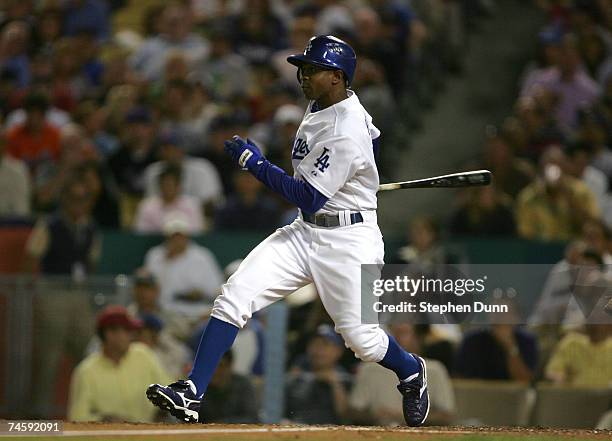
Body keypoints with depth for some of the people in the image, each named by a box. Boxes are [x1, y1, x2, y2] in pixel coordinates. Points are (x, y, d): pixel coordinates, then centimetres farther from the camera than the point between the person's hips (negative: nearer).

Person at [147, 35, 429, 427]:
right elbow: (370, 135, 25)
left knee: (360, 336, 1)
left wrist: (257, 164, -21)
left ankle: (411, 372, 36)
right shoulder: (322, 105, 5)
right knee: (235, 296, -10)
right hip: (305, 231, 8)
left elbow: (310, 199, -25)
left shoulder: (347, 133, -24)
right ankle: (192, 394, -14)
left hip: (348, 240, -8)